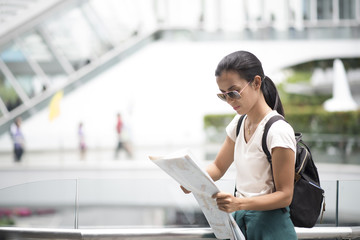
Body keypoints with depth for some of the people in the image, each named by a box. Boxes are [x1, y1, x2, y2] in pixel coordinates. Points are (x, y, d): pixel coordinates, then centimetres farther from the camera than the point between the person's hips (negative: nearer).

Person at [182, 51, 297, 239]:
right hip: (239, 221, 7)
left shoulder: (278, 131, -15)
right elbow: (218, 167, 19)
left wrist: (239, 203, -28)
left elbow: (284, 195, -15)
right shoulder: (239, 123, 9)